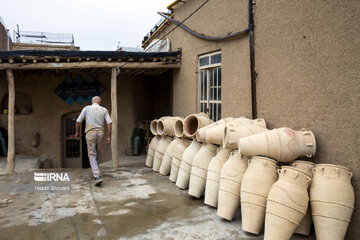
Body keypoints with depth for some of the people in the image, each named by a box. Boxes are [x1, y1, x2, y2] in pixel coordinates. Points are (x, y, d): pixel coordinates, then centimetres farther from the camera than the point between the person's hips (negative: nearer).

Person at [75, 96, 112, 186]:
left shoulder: (87, 108, 1)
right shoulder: (104, 110, 5)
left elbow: (78, 121, 2)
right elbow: (109, 123, -3)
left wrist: (77, 132, 18)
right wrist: (109, 137, 0)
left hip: (90, 133, -3)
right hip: (100, 132, 3)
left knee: (92, 155, -1)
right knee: (94, 149, 32)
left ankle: (98, 176, -15)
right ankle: (95, 167, 34)